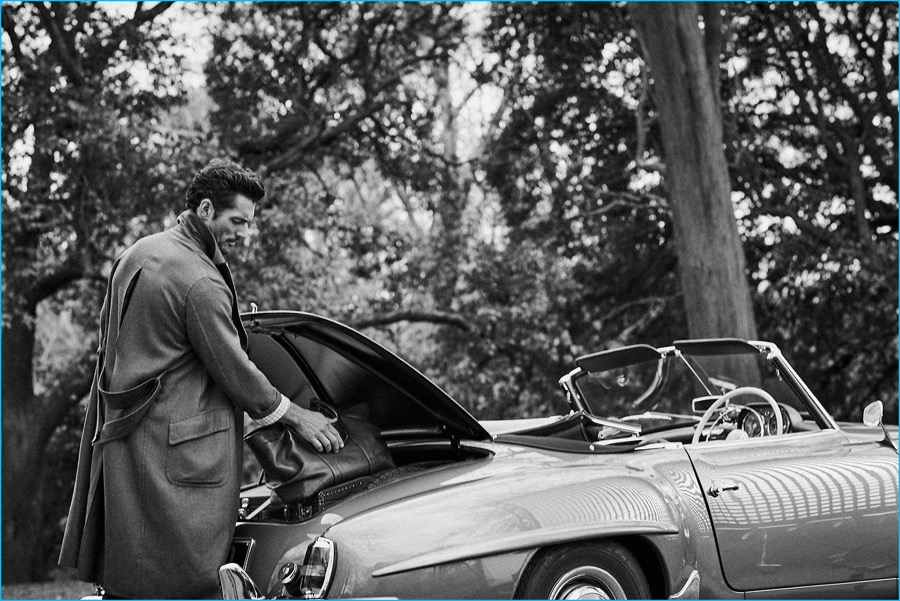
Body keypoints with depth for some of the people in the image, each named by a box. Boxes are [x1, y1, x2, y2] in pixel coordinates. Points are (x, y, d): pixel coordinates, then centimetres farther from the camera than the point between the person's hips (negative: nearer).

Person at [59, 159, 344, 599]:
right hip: (174, 451, -10)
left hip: (117, 438, 10)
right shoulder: (201, 282, -16)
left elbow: (108, 330, 21)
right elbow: (235, 372, -13)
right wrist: (297, 416, 0)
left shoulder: (137, 253, 12)